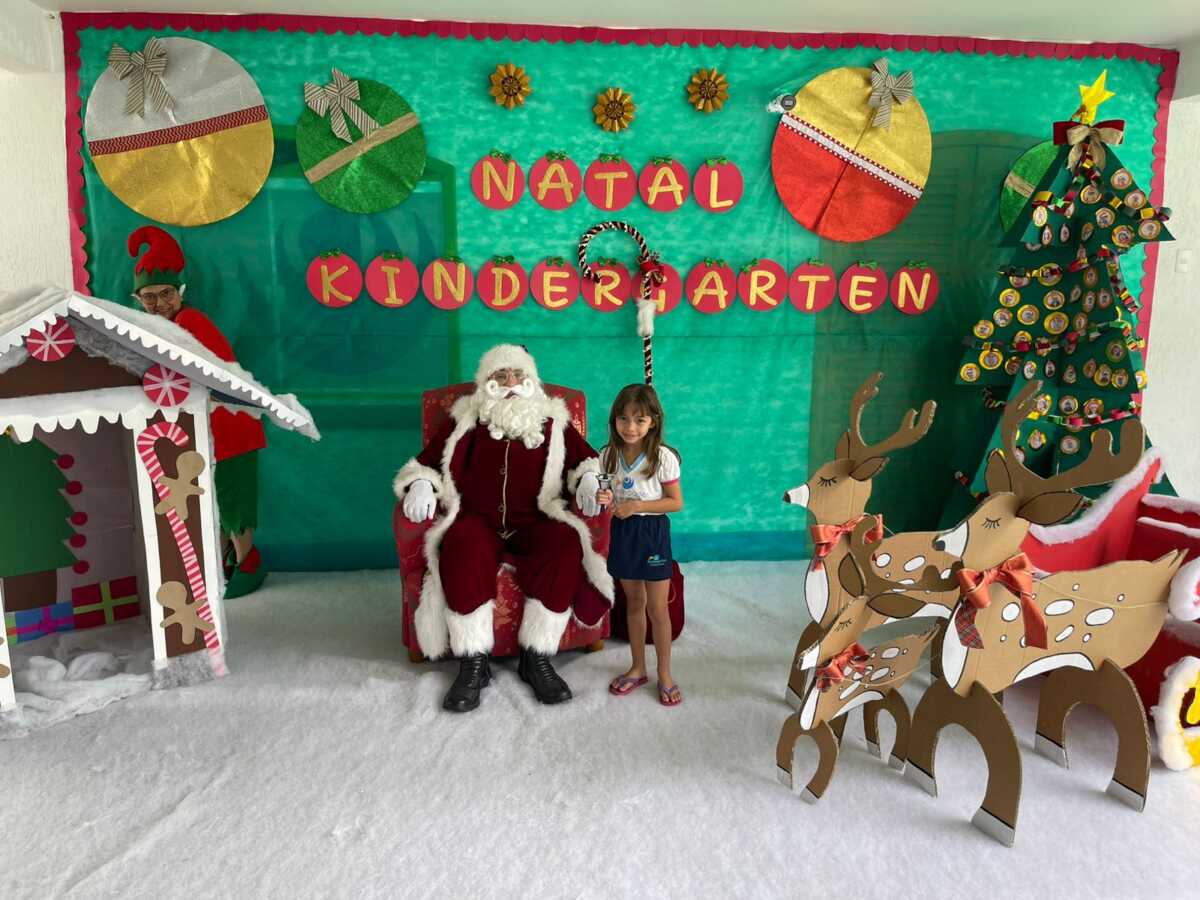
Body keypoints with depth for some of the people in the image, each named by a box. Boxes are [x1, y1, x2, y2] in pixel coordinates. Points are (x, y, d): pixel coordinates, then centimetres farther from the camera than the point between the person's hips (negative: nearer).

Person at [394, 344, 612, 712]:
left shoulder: (552, 422, 19)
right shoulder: (466, 420, 18)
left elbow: (586, 458, 17)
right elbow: (426, 461, 16)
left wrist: (588, 480, -6)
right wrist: (421, 485, -7)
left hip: (533, 523, 1)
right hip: (477, 520, 0)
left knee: (565, 542, -33)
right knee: (463, 543, -36)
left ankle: (537, 658, -24)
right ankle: (473, 662, -27)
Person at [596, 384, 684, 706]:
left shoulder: (663, 458, -14)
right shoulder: (608, 456, -1)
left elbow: (676, 502, -11)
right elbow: (606, 493, 9)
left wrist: (637, 506, -21)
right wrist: (604, 500, -15)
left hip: (652, 532, -4)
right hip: (622, 532, 4)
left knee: (657, 607, 3)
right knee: (634, 602, 16)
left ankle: (664, 675, 19)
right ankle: (638, 668, 30)